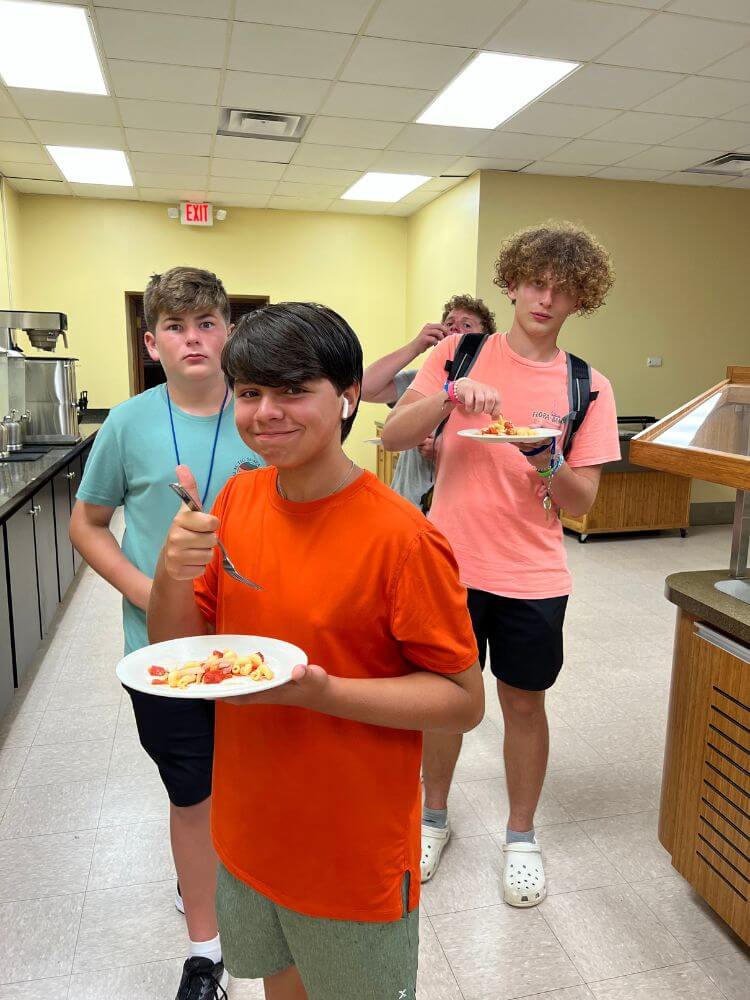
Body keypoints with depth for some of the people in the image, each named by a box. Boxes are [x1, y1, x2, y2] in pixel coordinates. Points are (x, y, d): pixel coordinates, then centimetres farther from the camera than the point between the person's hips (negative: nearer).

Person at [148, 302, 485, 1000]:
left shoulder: (400, 537, -25)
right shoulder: (238, 499, -6)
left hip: (354, 860, -5)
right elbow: (176, 650, 0)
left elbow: (464, 701, -18)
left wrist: (323, 691, -31)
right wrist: (172, 575, -21)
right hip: (247, 833, 6)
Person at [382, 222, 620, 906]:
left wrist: (547, 461, -23)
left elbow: (582, 502, -3)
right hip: (450, 565, 0)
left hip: (532, 577, 0)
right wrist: (450, 395, -26)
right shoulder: (459, 354, -1)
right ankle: (434, 816, 40)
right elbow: (394, 436, -10)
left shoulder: (588, 387, 0)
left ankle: (521, 836, 37)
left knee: (524, 702, 13)